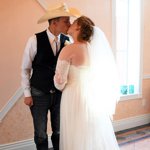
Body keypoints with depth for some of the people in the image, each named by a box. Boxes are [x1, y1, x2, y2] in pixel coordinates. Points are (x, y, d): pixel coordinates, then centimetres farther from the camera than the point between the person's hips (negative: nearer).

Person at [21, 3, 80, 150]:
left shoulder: (67, 41, -6)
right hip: (39, 94, -2)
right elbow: (25, 69, -5)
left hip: (60, 93, 3)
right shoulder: (35, 40, -14)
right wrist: (27, 94, -4)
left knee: (59, 131, 15)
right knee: (40, 133, 11)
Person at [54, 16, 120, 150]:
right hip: (95, 96, 6)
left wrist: (61, 88, 9)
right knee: (96, 135, 18)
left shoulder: (69, 50, -13)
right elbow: (109, 73, 7)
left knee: (77, 138, 8)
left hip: (75, 98, -6)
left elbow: (60, 80, -13)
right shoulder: (95, 47, 3)